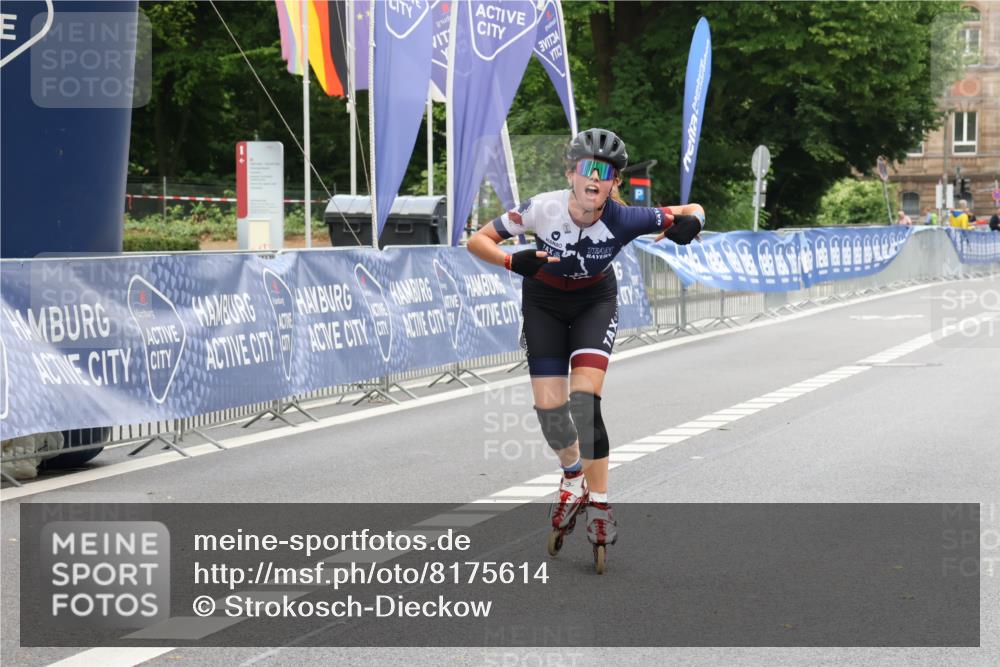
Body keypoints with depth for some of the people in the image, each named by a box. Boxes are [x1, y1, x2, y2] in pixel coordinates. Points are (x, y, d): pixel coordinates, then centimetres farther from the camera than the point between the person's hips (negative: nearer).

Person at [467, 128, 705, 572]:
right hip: (544, 301, 1)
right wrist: (513, 262, -39)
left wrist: (690, 223, -38)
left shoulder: (623, 220, -28)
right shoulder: (543, 209, -29)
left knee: (584, 402, -19)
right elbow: (477, 241, -20)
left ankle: (599, 504, -8)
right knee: (549, 406, -5)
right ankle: (574, 476, 27)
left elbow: (691, 211, -14)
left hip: (595, 301, -1)